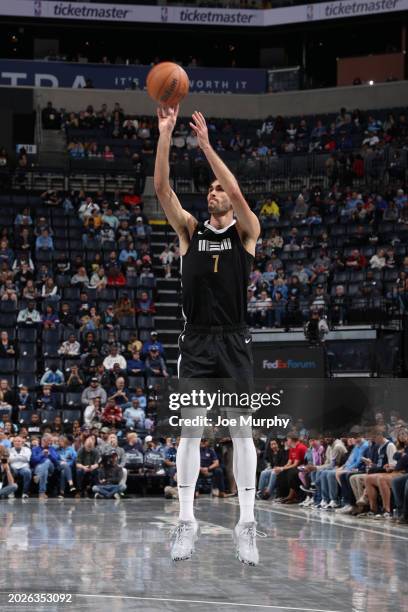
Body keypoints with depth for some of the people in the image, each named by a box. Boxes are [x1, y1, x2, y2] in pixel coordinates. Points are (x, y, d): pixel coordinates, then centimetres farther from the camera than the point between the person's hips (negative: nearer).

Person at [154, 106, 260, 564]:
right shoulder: (190, 230, 10)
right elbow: (162, 188, -3)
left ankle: (246, 523, -2)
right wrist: (165, 134, -13)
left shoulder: (246, 231, 4)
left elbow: (237, 193, -16)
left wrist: (205, 144, -19)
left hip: (234, 342, -2)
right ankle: (186, 521, 2)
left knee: (242, 431, -3)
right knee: (189, 431, -1)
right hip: (196, 342, 2)